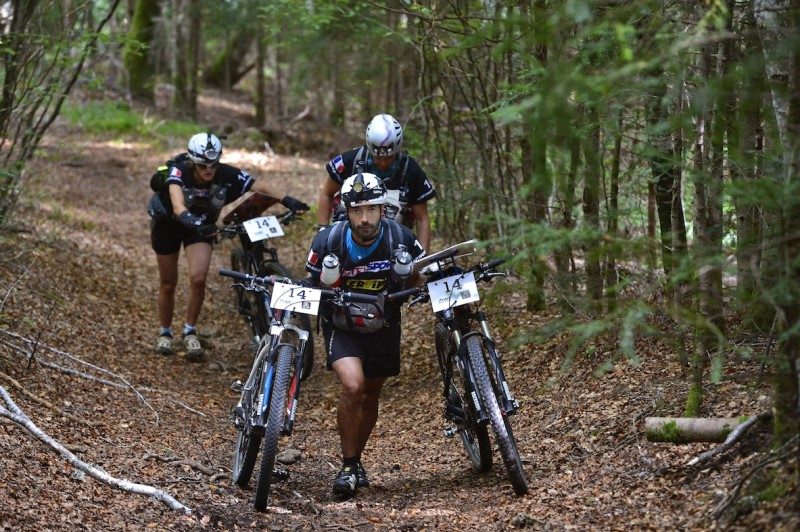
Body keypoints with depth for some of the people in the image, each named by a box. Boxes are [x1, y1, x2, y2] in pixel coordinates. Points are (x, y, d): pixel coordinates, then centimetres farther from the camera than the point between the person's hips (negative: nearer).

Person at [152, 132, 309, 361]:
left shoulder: (227, 175, -28)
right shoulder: (178, 171, -36)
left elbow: (260, 188, -34)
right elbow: (178, 206, -51)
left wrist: (286, 200, -51)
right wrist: (191, 222, -71)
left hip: (202, 225, 2)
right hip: (168, 223, -1)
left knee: (198, 278, -18)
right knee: (168, 284, 8)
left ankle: (190, 332, 1)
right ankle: (165, 333, 31)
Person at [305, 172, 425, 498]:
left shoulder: (400, 238, -19)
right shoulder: (328, 241, -22)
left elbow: (417, 282, -2)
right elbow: (310, 288, -8)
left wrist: (409, 274, -23)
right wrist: (327, 278, -28)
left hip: (383, 328, 3)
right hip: (341, 327, -3)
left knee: (371, 394, 15)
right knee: (352, 385, -25)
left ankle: (356, 459, 39)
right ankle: (347, 466, -10)